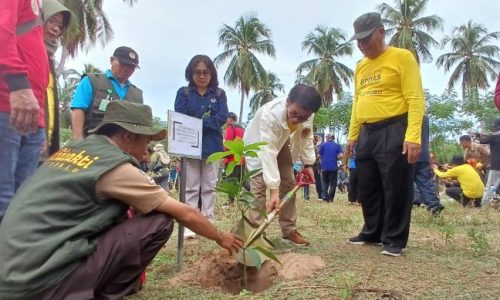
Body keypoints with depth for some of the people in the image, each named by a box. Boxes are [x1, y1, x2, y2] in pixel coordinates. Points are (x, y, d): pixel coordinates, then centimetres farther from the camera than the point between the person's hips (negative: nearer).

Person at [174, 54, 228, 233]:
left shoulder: (219, 94, 7)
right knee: (191, 188, 3)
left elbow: (222, 118, -7)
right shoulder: (184, 93, 4)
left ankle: (208, 223, 14)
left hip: (212, 147, 1)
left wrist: (197, 122, -14)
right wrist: (206, 120, -18)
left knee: (209, 187, 8)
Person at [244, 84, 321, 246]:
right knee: (259, 185, -14)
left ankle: (289, 230, 13)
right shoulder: (270, 114, -45)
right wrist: (273, 190, -49)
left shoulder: (305, 112, -29)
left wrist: (308, 163, -14)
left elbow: (306, 136, -8)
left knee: (288, 184, 4)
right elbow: (268, 153, -47)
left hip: (281, 144, 5)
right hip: (258, 143, -5)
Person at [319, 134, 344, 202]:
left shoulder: (323, 145, 2)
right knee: (333, 183, 9)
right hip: (333, 167, -1)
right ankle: (330, 198, 4)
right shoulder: (337, 145, 3)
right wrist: (336, 158, 9)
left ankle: (325, 197, 4)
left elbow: (319, 156, 1)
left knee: (325, 182, 15)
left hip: (324, 167, 1)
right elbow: (341, 155, -9)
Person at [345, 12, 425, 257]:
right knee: (367, 189, 12)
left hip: (394, 131, -7)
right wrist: (352, 136, 17)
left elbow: (415, 100, -12)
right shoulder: (360, 67, 16)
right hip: (367, 133, 7)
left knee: (396, 189, -1)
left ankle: (394, 239, 10)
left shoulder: (402, 57, -5)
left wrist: (413, 136, -22)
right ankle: (372, 233, 26)